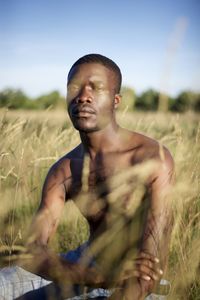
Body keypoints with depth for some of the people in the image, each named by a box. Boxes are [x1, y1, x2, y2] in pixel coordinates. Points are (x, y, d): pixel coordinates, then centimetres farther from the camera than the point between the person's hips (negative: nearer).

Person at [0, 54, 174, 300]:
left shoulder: (153, 158, -21)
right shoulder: (63, 171, -5)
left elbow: (153, 261, -26)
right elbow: (33, 248, -16)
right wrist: (97, 274, -34)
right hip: (85, 264, 6)